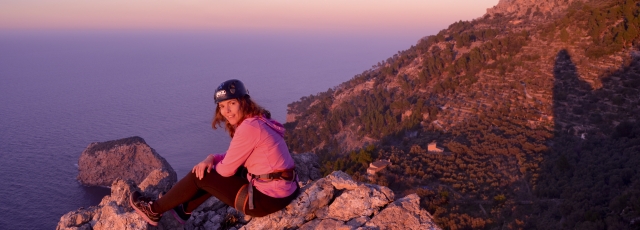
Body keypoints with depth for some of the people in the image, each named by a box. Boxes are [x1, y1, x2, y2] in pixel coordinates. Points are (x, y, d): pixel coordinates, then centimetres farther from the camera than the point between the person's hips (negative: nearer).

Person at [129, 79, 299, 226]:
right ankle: (185, 209, 37)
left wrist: (212, 164, 11)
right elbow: (234, 157, 20)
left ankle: (156, 210, 24)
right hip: (283, 191, 9)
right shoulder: (257, 121, 10)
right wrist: (212, 158, 2)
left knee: (199, 176, 5)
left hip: (268, 198, -9)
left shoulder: (249, 127, -19)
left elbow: (227, 168, -11)